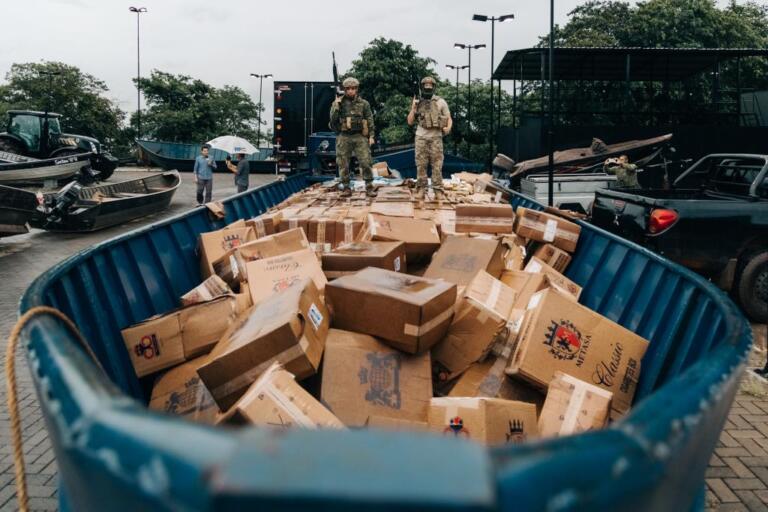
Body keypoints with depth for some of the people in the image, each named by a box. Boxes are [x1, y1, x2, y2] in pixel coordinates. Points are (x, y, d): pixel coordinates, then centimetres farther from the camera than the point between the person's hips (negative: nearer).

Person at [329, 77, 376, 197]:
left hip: (360, 137, 0)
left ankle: (369, 187, 2)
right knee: (343, 165, 3)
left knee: (366, 162, -6)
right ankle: (346, 188, 12)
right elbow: (333, 119, -3)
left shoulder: (363, 103, 6)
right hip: (344, 137, 1)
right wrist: (336, 105, -13)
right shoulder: (338, 102, 5)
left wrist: (371, 136, -1)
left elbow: (370, 121, 7)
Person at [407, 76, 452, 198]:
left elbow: (449, 119, 5)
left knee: (437, 164, -2)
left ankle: (438, 189, 1)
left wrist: (448, 128, -16)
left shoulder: (440, 102, 4)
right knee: (421, 164, 3)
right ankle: (421, 188, 9)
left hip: (436, 137, -2)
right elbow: (410, 122, 9)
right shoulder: (417, 103, 10)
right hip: (421, 137, 2)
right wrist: (413, 108, -4)